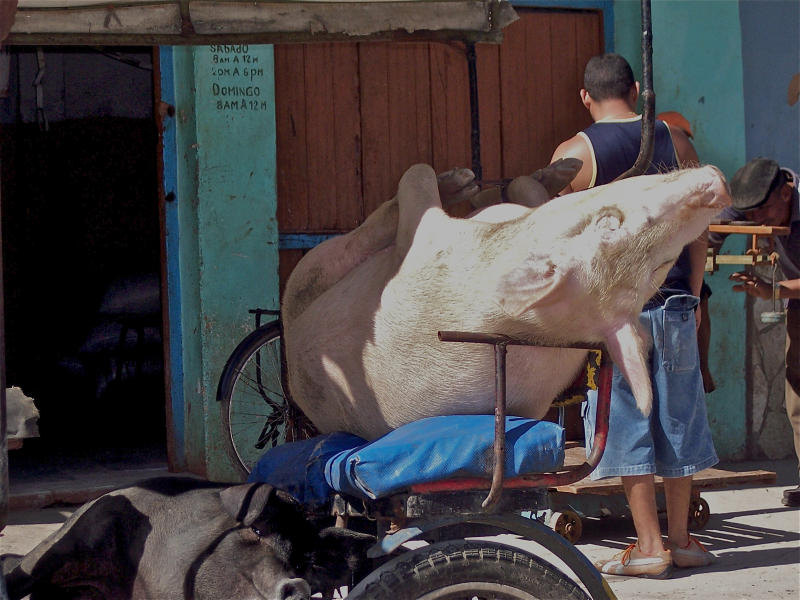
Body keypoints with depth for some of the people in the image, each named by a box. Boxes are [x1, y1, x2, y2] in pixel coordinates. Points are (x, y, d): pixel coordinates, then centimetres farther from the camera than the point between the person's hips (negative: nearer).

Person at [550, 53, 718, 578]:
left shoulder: (573, 154, -4)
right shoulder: (676, 143, 5)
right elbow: (699, 230, 7)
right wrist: (690, 296, 15)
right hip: (675, 302, 3)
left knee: (626, 422, 1)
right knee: (676, 418, 11)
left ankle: (649, 546, 1)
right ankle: (680, 538, 18)